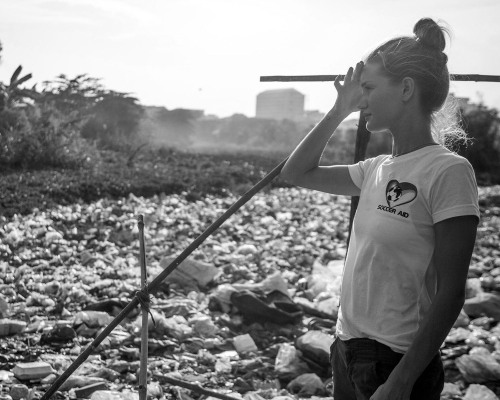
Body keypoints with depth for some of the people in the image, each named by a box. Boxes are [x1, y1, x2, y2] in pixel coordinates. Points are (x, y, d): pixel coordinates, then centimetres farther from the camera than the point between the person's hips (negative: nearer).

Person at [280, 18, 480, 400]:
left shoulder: (447, 171, -16)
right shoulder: (378, 169, 5)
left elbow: (450, 293, -17)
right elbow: (297, 173, 17)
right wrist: (337, 111, 6)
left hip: (396, 361, -7)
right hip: (348, 350, 7)